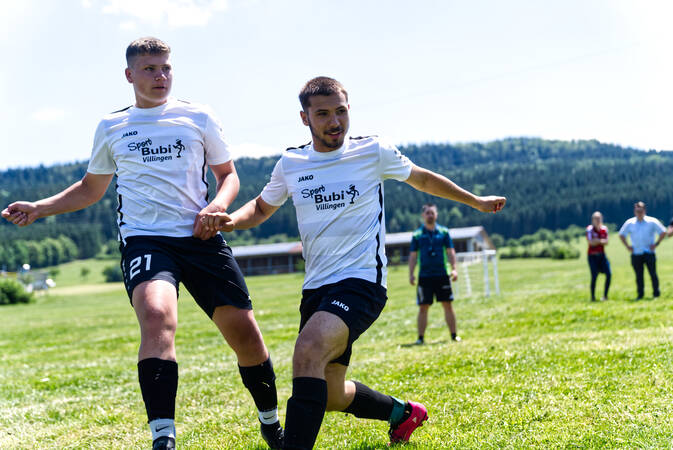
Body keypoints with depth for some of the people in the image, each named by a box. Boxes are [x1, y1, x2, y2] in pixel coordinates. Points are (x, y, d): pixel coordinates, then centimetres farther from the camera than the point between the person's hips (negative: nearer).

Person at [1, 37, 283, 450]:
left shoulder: (198, 117, 10)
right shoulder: (111, 128, 14)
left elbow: (229, 174, 18)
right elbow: (91, 188, 26)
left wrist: (218, 204, -4)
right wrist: (38, 208, 13)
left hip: (199, 236, 1)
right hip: (144, 238, -1)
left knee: (244, 331, -2)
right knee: (157, 316, -31)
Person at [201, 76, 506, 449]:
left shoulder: (373, 152, -2)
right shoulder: (291, 164, 6)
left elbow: (423, 180, 16)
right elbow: (261, 208, 22)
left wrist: (477, 202, 25)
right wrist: (229, 220, 0)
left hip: (362, 281, -5)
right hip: (317, 288, 5)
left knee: (308, 351, -32)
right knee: (329, 396, 11)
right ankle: (403, 413, 37)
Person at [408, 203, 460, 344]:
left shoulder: (443, 232, 6)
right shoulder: (417, 235, 5)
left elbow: (450, 251, 7)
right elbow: (413, 255, 6)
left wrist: (454, 269, -4)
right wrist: (411, 274, -3)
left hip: (442, 274, 0)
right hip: (424, 276, 0)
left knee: (448, 305, 2)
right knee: (423, 307, -1)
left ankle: (454, 335, 9)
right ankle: (421, 338, 5)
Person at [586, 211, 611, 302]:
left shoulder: (604, 229, 6)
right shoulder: (590, 229, -7)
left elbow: (606, 242, -1)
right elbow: (591, 242, -17)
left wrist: (596, 241, -15)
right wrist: (601, 241, -9)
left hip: (602, 255, 5)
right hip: (592, 256, -5)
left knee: (609, 274, -6)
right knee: (594, 276, -10)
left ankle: (605, 295, 7)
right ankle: (593, 297, 2)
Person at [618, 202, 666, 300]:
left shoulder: (652, 222, 0)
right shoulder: (629, 223, 6)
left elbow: (663, 232, 5)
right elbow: (621, 235, 17)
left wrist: (656, 244, -3)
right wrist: (627, 246, 7)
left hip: (649, 252, -2)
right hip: (636, 254, 2)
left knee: (653, 274, -3)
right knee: (638, 276, 4)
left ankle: (656, 294, 4)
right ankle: (640, 294, 11)